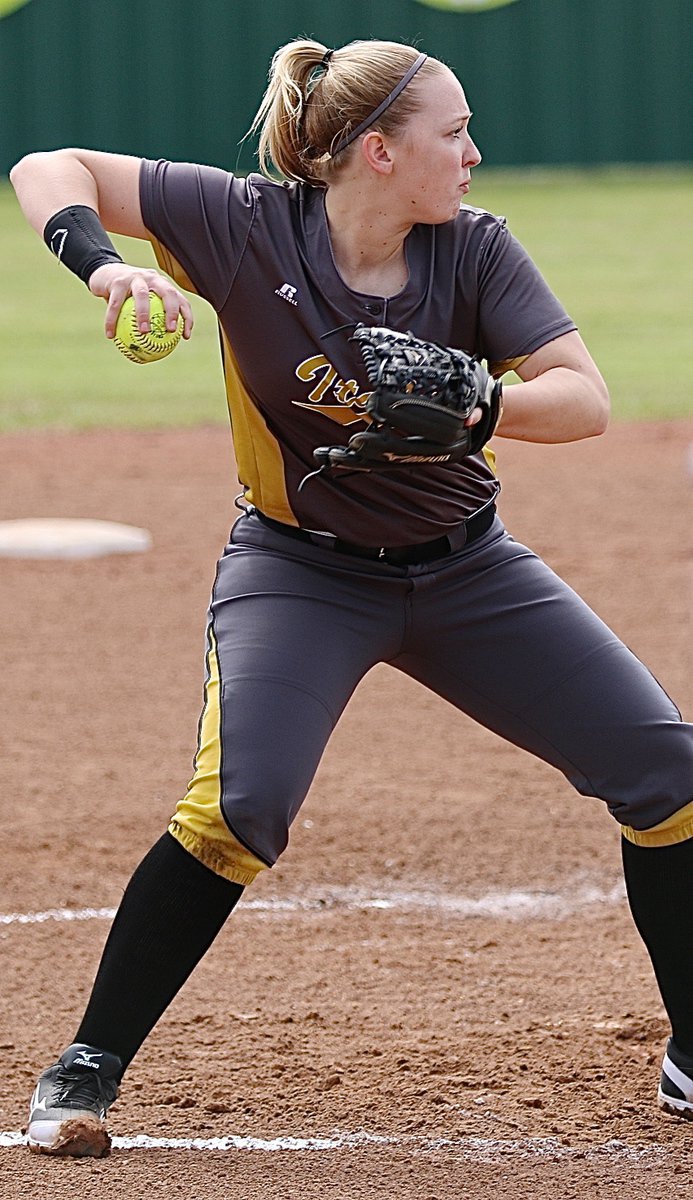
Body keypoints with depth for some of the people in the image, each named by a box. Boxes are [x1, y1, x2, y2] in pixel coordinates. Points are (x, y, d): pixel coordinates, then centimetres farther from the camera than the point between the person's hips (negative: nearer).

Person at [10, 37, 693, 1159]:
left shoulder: (475, 248, -12)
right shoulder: (249, 225, -18)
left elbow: (585, 398, -19)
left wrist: (469, 405, -38)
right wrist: (102, 263, -36)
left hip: (464, 570, 4)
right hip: (301, 570, -4)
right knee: (238, 805, -26)